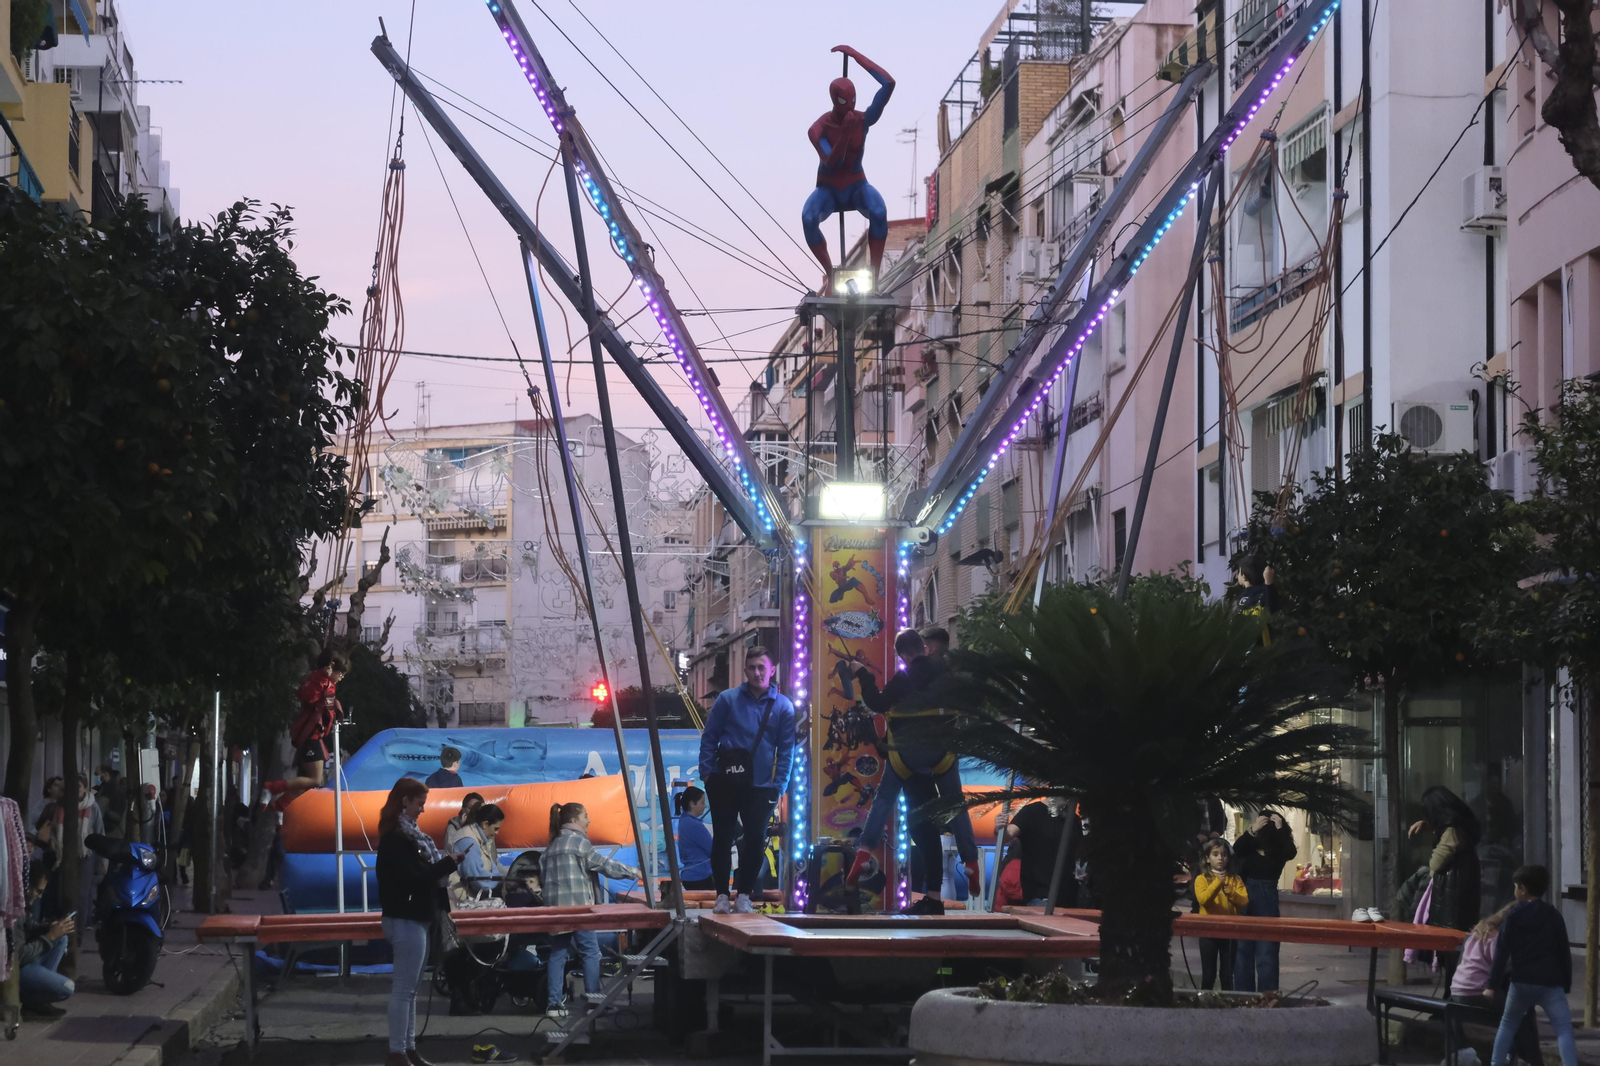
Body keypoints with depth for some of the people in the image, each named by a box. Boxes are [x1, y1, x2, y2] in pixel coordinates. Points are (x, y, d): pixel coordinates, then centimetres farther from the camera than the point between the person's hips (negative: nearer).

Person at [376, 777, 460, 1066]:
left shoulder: (406, 834, 14)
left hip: (414, 919, 10)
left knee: (409, 988, 13)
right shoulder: (396, 838, -16)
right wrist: (447, 864, -15)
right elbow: (410, 879, -22)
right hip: (406, 920, -10)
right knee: (404, 988, -7)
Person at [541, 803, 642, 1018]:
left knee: (558, 954, 6)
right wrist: (633, 872, -4)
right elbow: (603, 864, -10)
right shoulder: (578, 841, -7)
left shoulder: (553, 845, 17)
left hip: (554, 907, 8)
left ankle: (554, 1004, 1)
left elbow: (542, 876, 17)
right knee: (590, 953, 0)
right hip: (577, 905, -7)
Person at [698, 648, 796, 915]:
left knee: (755, 841, 0)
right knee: (722, 838, 3)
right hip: (725, 782, 0)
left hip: (761, 785, 0)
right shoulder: (728, 699, 1)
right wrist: (707, 771, -4)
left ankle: (743, 896, 11)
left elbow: (786, 749, 5)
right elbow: (709, 737, 4)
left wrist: (779, 783, -2)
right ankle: (722, 896, 10)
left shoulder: (783, 706, 3)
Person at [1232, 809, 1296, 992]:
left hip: (1267, 901, -1)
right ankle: (1243, 995, 13)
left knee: (1267, 950, -2)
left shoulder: (1279, 849, -3)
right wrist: (1252, 830, -30)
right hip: (1244, 897, 1)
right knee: (1243, 949, 6)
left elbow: (1291, 853, -22)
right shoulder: (1248, 844, -4)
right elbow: (1235, 850, -21)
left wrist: (1280, 829, -25)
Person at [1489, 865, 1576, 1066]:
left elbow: (1502, 953, -2)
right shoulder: (1553, 915, 4)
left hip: (1521, 982, 1)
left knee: (1508, 1024, 21)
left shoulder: (1513, 917, 1)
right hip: (1551, 983, -1)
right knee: (1564, 1030, -7)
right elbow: (1564, 952, 6)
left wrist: (1494, 983, 2)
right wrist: (1566, 983, 12)